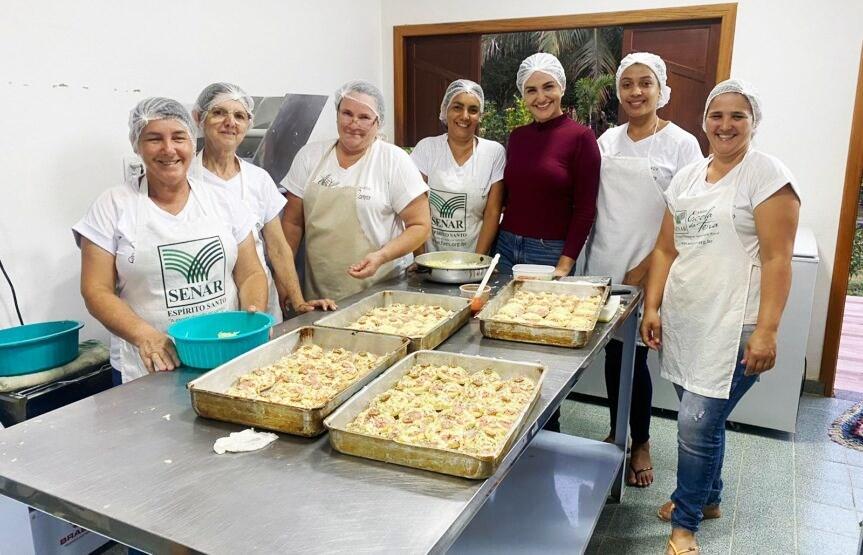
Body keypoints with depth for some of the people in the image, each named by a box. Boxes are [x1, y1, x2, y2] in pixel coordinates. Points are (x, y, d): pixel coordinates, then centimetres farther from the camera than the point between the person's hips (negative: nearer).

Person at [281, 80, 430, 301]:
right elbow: (293, 222, 8)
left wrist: (381, 256, -20)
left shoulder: (394, 160, -6)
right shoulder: (310, 155, 4)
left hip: (380, 290, -3)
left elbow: (421, 225, -7)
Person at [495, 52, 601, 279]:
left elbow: (585, 210, -9)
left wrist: (564, 266, -15)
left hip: (550, 252, -4)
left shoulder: (580, 137, -7)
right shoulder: (517, 136, 8)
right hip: (506, 247, 5)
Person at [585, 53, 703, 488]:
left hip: (646, 273, -4)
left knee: (632, 356, 1)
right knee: (612, 353, 10)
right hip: (603, 267, 4)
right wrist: (588, 253, 1)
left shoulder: (681, 145, -5)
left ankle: (641, 443, 21)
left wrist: (646, 269, -13)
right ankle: (616, 433, 28)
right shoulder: (608, 140, 9)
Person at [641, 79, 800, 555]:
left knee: (697, 423, -5)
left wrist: (766, 331, -16)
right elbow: (666, 249, 13)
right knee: (705, 417, 17)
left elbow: (777, 260, -11)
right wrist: (652, 308, 5)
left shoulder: (767, 174, -6)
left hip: (732, 327, -6)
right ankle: (707, 497, 38)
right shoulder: (687, 177, 12)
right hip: (682, 320, 6)